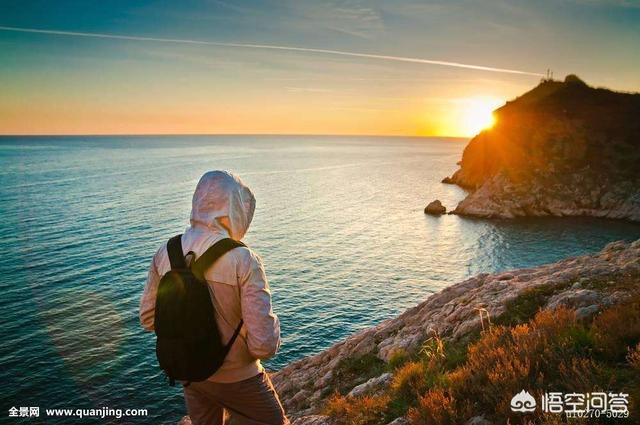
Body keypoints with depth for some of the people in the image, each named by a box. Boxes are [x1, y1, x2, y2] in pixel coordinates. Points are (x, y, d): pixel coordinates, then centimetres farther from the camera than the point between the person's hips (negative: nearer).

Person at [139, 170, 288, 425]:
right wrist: (272, 323, -5)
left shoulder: (165, 253, -9)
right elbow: (264, 346, -25)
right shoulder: (243, 260, -24)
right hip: (236, 378, -5)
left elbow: (148, 318, 4)